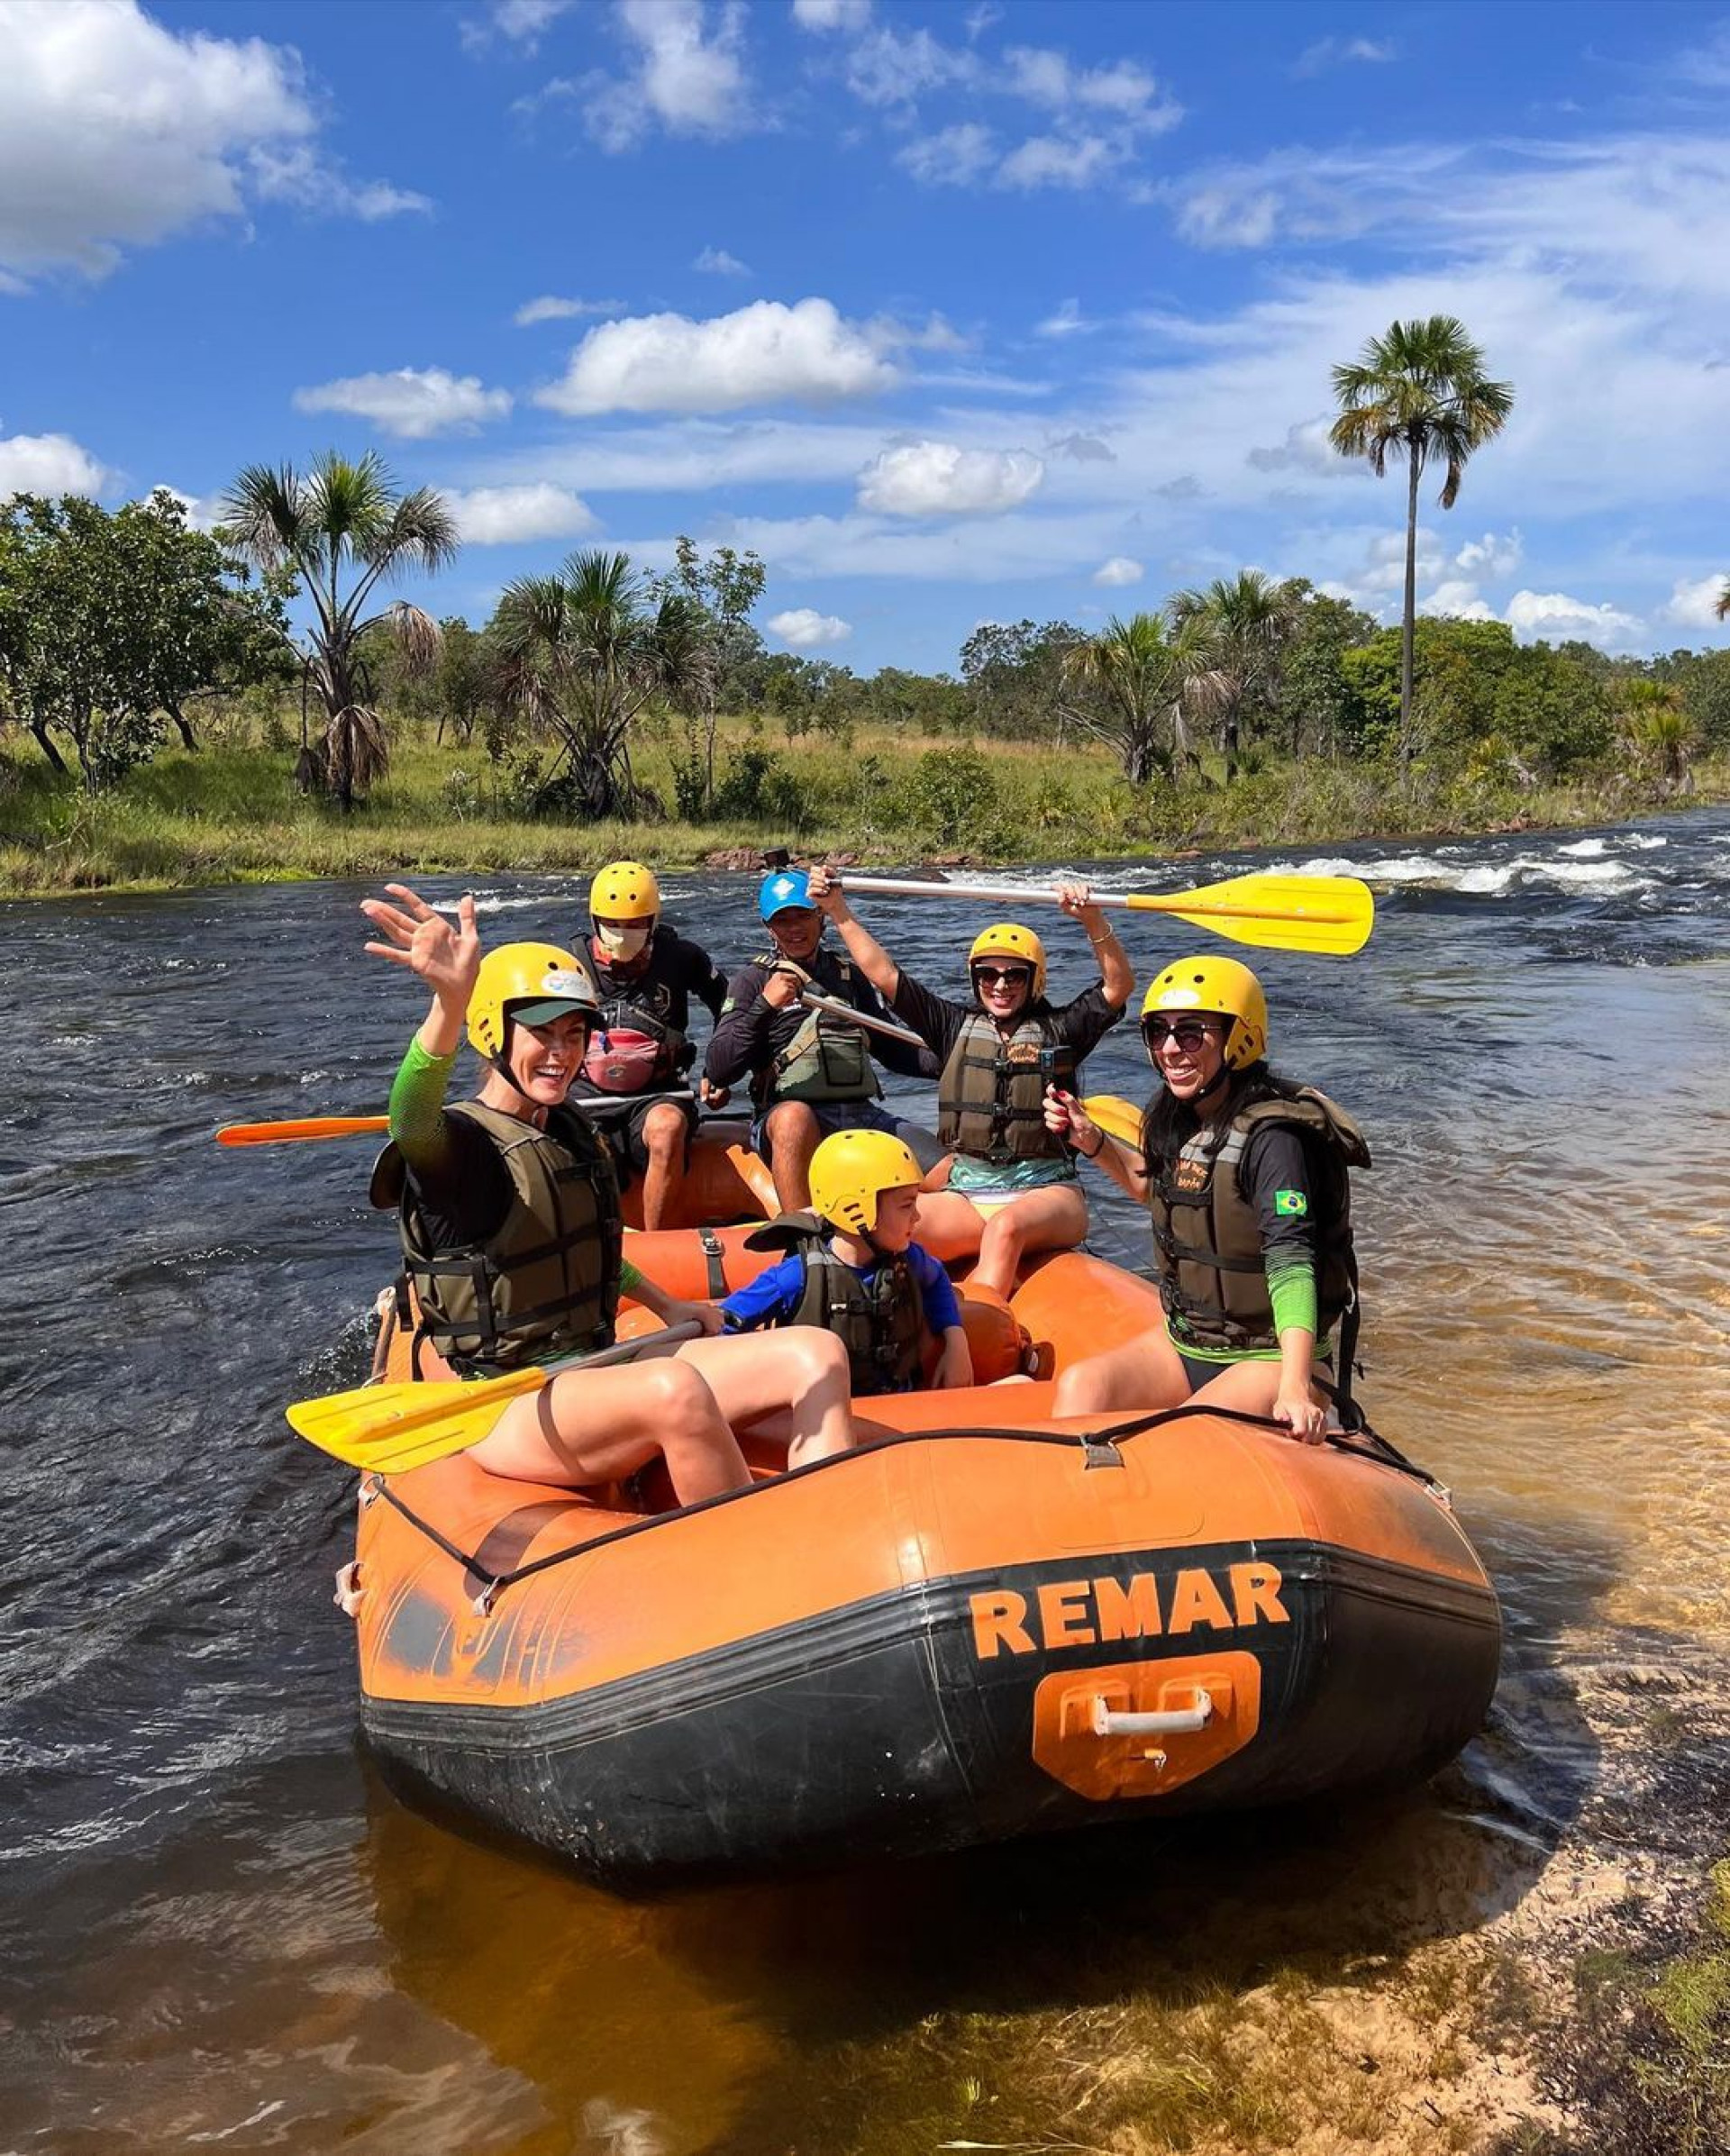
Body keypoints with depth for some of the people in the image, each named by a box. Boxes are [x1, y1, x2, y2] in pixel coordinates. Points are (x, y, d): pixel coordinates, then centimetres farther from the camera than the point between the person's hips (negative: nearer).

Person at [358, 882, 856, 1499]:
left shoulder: (569, 1129, 13)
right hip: (502, 1412, -8)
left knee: (817, 1353, -11)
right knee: (675, 1389, -39)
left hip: (597, 1371, 8)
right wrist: (452, 1000, -55)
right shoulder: (460, 1143, -12)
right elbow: (412, 1125, -39)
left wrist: (667, 1306, 26)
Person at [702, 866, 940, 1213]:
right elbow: (718, 1071, -5)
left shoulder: (848, 975, 22)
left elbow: (891, 1050, 26)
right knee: (794, 1116, -41)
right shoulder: (752, 981, 7)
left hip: (862, 1114, 5)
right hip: (789, 1118, -4)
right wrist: (764, 1006, -16)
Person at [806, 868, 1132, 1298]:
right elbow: (884, 974, 11)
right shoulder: (956, 1026, 14)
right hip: (967, 1193, 2)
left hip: (1047, 1192, -2)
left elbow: (1119, 986, -5)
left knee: (1006, 1227, -38)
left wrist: (1093, 921, -20)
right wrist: (839, 911, 6)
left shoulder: (1059, 1030, 8)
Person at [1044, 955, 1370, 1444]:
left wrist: (1294, 1388, -43)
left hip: (1271, 1355, -7)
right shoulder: (1174, 1116, 3)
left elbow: (1289, 1261, -31)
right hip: (1184, 1344, 8)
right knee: (1080, 1386, -17)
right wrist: (1092, 1142, 10)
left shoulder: (1270, 1137, -21)